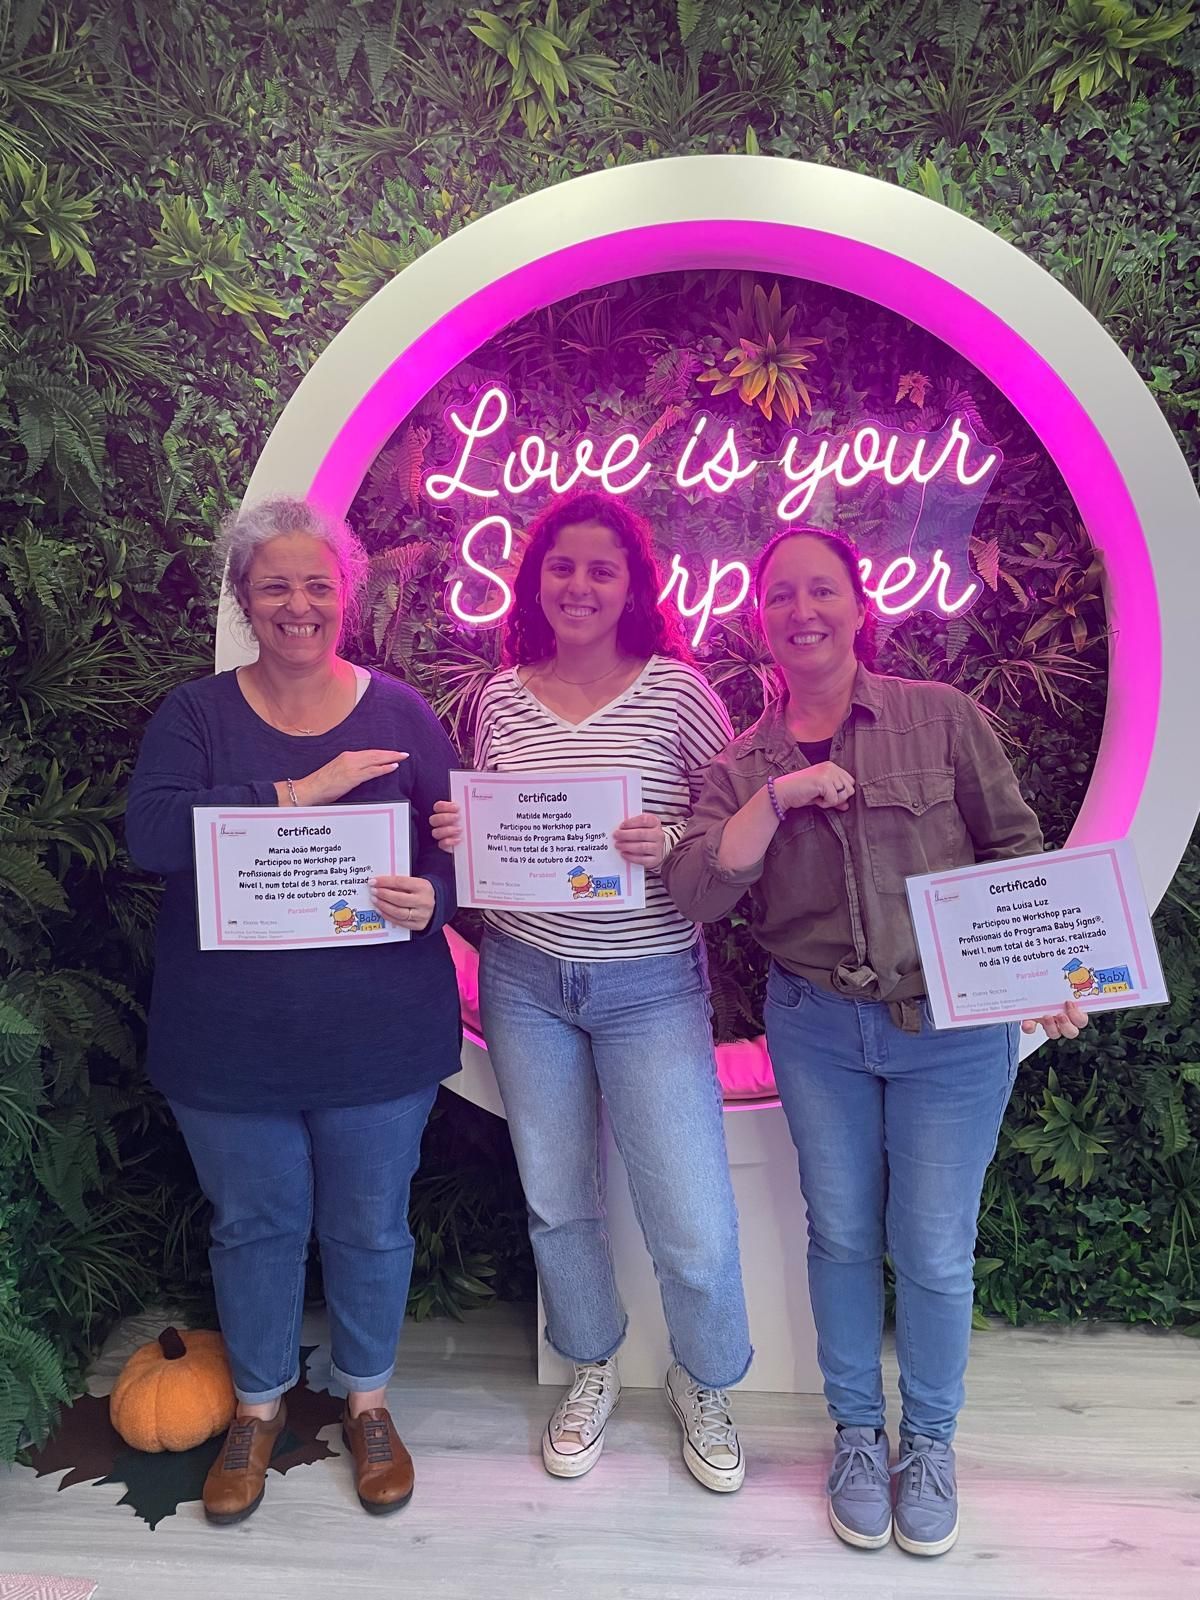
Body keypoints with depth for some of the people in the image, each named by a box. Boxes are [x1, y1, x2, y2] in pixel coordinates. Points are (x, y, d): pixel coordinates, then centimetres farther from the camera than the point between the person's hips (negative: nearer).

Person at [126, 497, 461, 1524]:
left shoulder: (400, 713, 0)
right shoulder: (196, 715, -1)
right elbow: (151, 834, -18)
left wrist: (431, 897, -25)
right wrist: (302, 793, -24)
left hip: (377, 1039, 0)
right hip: (230, 1039, 1)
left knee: (369, 1223, 15)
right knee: (253, 1223, 17)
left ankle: (367, 1401, 40)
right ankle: (259, 1404, 42)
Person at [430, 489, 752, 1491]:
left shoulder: (676, 689, -7)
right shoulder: (504, 695, 3)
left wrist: (672, 847, -23)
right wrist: (457, 835, -9)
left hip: (650, 986, -3)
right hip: (524, 981, 3)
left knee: (695, 1227, 0)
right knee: (556, 1201, 17)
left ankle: (705, 1386, 33)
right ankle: (592, 1372, 44)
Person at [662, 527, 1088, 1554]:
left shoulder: (944, 718, -5)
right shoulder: (744, 763, 1)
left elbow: (1018, 855, 1)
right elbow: (694, 894, -11)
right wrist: (779, 795, -20)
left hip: (953, 1028, -2)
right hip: (816, 1027, 2)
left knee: (933, 1251, 7)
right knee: (841, 1235, 14)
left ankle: (931, 1441, 35)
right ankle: (858, 1433, 38)